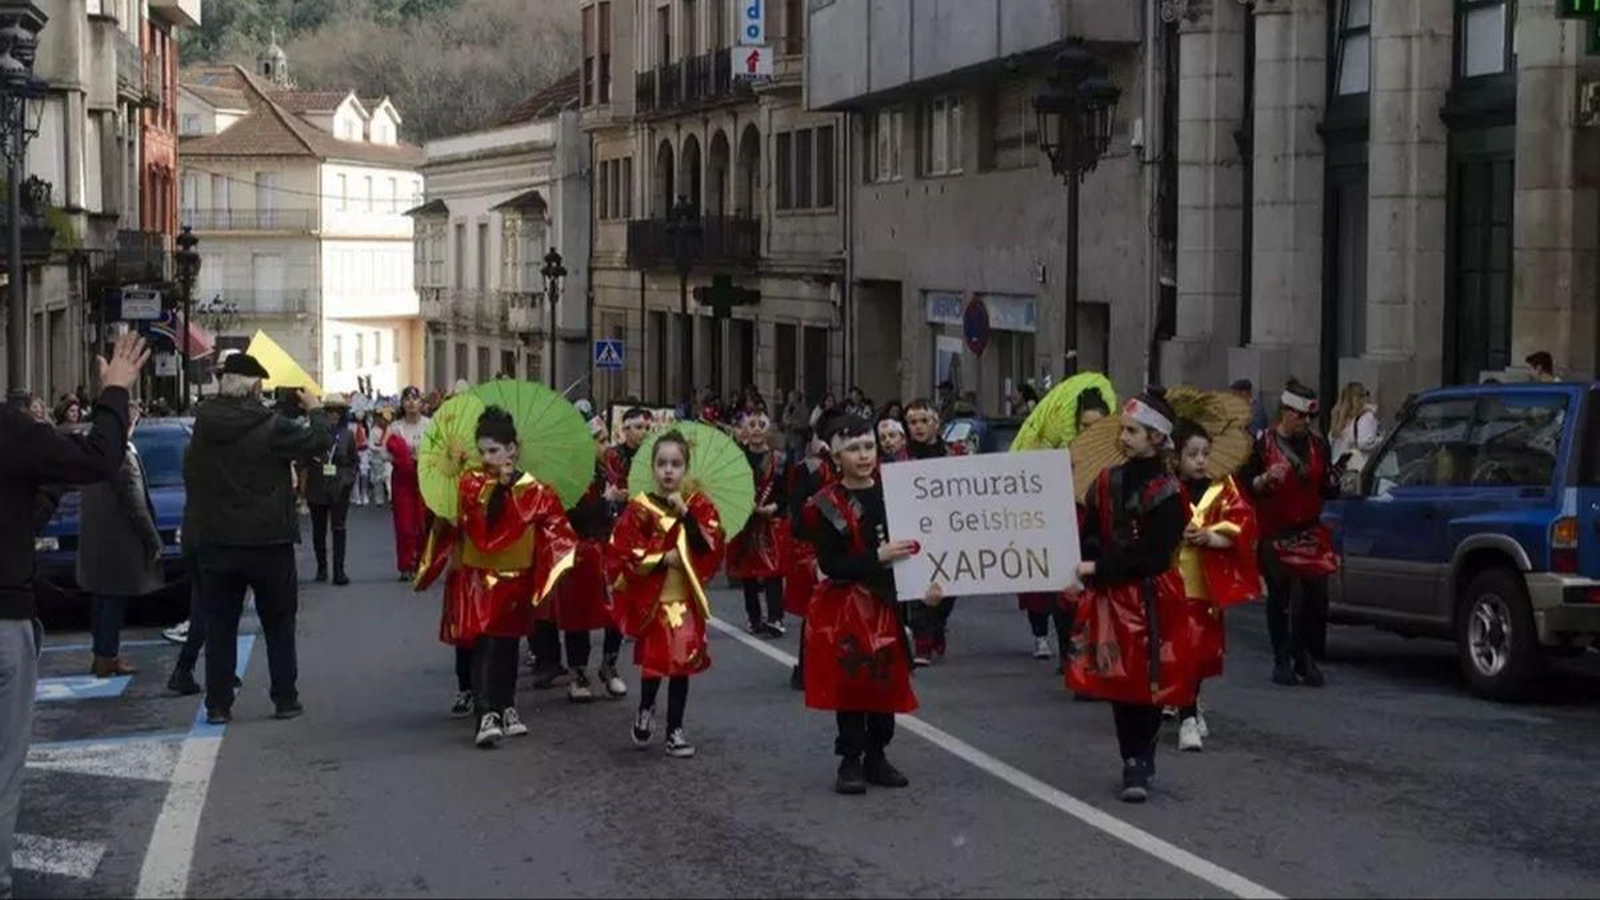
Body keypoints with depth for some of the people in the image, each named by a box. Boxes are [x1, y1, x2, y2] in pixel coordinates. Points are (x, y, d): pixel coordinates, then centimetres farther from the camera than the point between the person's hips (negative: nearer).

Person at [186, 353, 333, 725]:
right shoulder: (271, 427, -15)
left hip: (216, 542, 3)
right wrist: (314, 410, 9)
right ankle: (285, 699, 12)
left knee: (219, 625, 9)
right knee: (279, 624, 11)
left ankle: (218, 704, 7)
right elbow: (320, 441, -10)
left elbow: (190, 477, 9)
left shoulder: (203, 426, -1)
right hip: (268, 541, -3)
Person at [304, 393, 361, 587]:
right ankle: (321, 567, 24)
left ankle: (339, 571, -5)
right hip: (317, 487, 0)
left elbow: (355, 461, 8)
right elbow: (304, 460, 0)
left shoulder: (348, 433, 2)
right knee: (319, 529, 11)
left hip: (339, 489, 0)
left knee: (339, 528, -5)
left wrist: (349, 478, -5)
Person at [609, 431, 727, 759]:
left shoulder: (699, 505, 3)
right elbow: (621, 554, -9)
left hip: (686, 596, 2)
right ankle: (646, 710, 27)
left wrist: (686, 514, -18)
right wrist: (661, 558, -16)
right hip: (651, 597, -2)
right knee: (653, 659, -3)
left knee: (683, 661, 4)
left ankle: (675, 729, 15)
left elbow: (711, 547, -10)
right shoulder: (640, 508, -5)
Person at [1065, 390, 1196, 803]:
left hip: (1149, 601, -5)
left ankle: (1138, 766, 5)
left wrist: (1100, 568, -16)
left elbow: (1151, 554, -15)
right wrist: (1088, 565, -12)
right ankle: (1137, 763, 19)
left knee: (1146, 686, -3)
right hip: (1109, 599, 5)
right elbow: (1091, 536, 8)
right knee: (1117, 683, 7)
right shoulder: (1108, 482, 8)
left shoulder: (1166, 493, -9)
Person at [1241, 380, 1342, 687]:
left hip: (1311, 532, 4)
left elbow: (1328, 492, 14)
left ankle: (1307, 659, 6)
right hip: (1276, 533, -3)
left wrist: (1333, 480, -8)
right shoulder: (1263, 445, -1)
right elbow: (1246, 486, -4)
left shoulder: (1318, 446, 11)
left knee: (1317, 597, -3)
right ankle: (1282, 662, 7)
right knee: (1279, 599, 1)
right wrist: (1266, 479, -22)